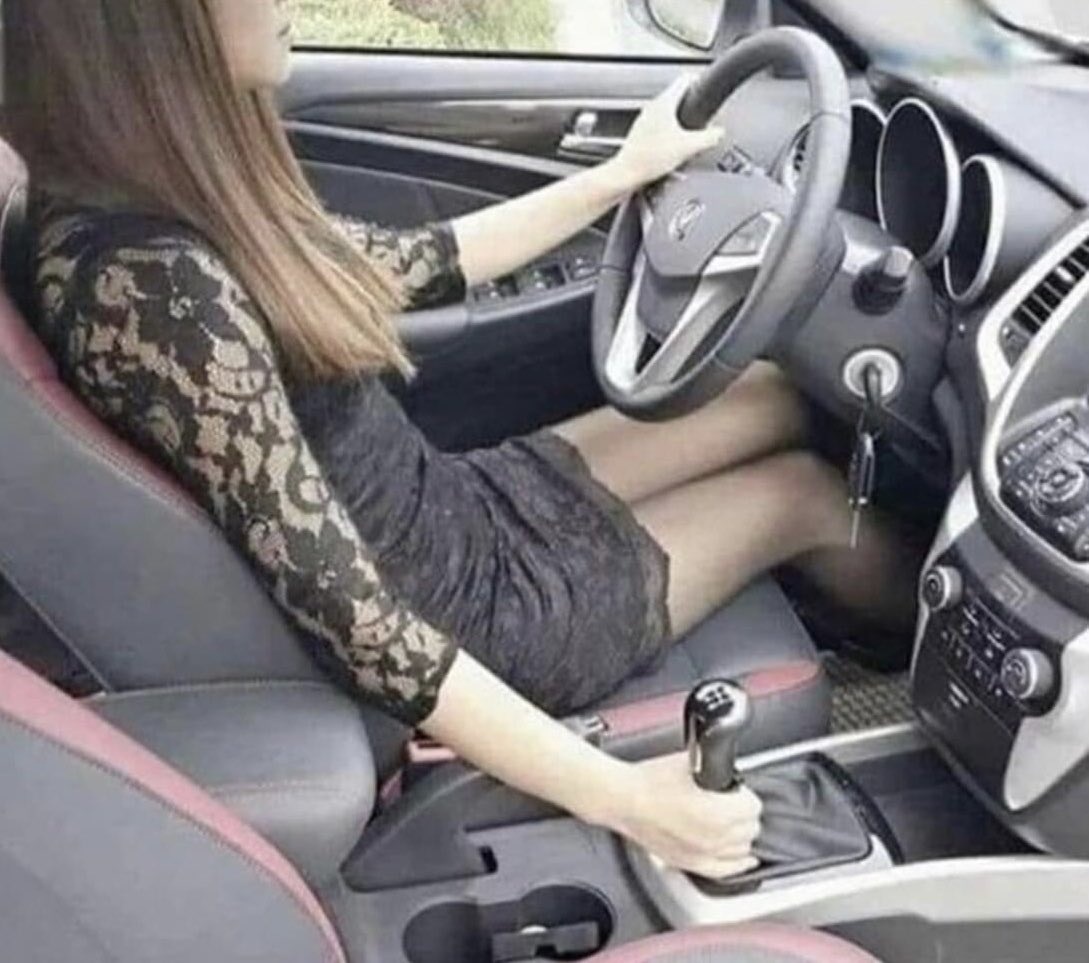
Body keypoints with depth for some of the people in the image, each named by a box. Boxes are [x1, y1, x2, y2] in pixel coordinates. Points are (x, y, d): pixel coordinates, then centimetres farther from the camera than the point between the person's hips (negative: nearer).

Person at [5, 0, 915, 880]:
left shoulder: (176, 191, -4)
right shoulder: (149, 285, -33)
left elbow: (413, 264, 9)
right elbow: (349, 617, -31)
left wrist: (624, 175, 14)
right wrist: (618, 796, -29)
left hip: (450, 513, 8)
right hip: (464, 608, -8)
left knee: (775, 395, 12)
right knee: (803, 487, 9)